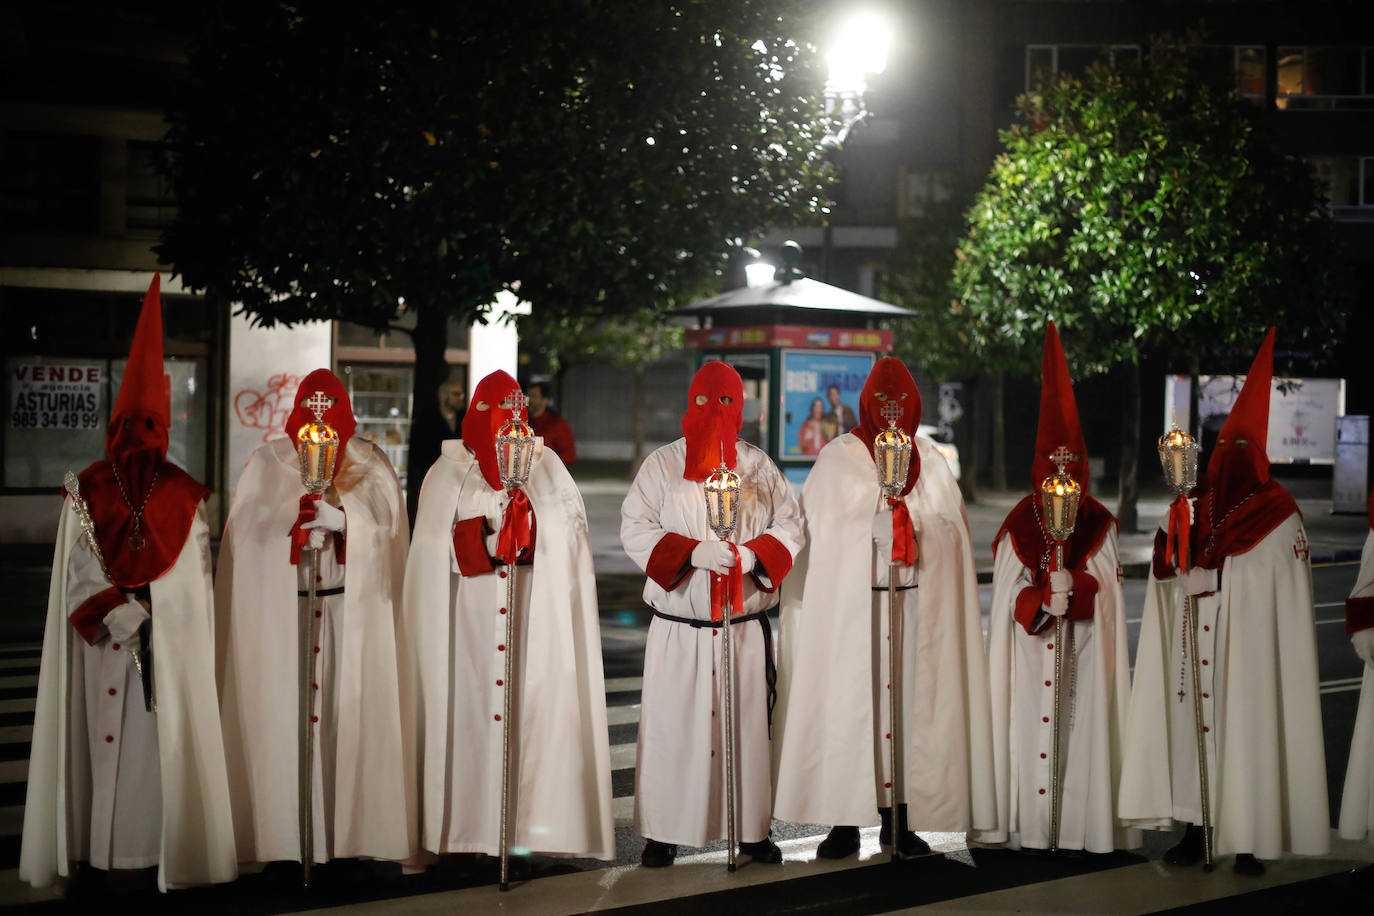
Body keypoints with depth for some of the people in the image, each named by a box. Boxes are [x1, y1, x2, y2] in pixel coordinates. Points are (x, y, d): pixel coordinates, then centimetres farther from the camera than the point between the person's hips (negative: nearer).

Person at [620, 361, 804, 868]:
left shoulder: (758, 466, 10)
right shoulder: (662, 464, 5)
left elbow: (790, 525, 7)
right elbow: (635, 529, -3)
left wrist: (752, 554, -13)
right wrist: (693, 552, -18)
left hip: (746, 628, 2)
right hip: (678, 629, -1)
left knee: (746, 725, 3)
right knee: (673, 726, -2)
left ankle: (752, 829, 14)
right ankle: (662, 831, 7)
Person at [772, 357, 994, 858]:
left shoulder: (930, 459, 13)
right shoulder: (839, 457, 4)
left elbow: (952, 529, 12)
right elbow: (818, 529, 1)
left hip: (918, 604, 3)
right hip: (849, 604, -3)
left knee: (910, 701, 2)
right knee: (847, 704, -4)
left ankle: (898, 819, 9)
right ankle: (845, 822, 1)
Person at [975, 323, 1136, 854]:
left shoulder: (1098, 527, 7)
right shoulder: (1018, 528, 6)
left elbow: (1105, 586, 1)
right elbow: (1010, 597, 1)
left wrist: (1072, 589, -18)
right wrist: (1046, 599, -17)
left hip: (1084, 651, 0)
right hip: (1030, 652, 0)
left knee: (1083, 725, -4)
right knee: (1029, 721, -4)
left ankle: (1083, 822, 0)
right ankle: (1027, 825, 0)